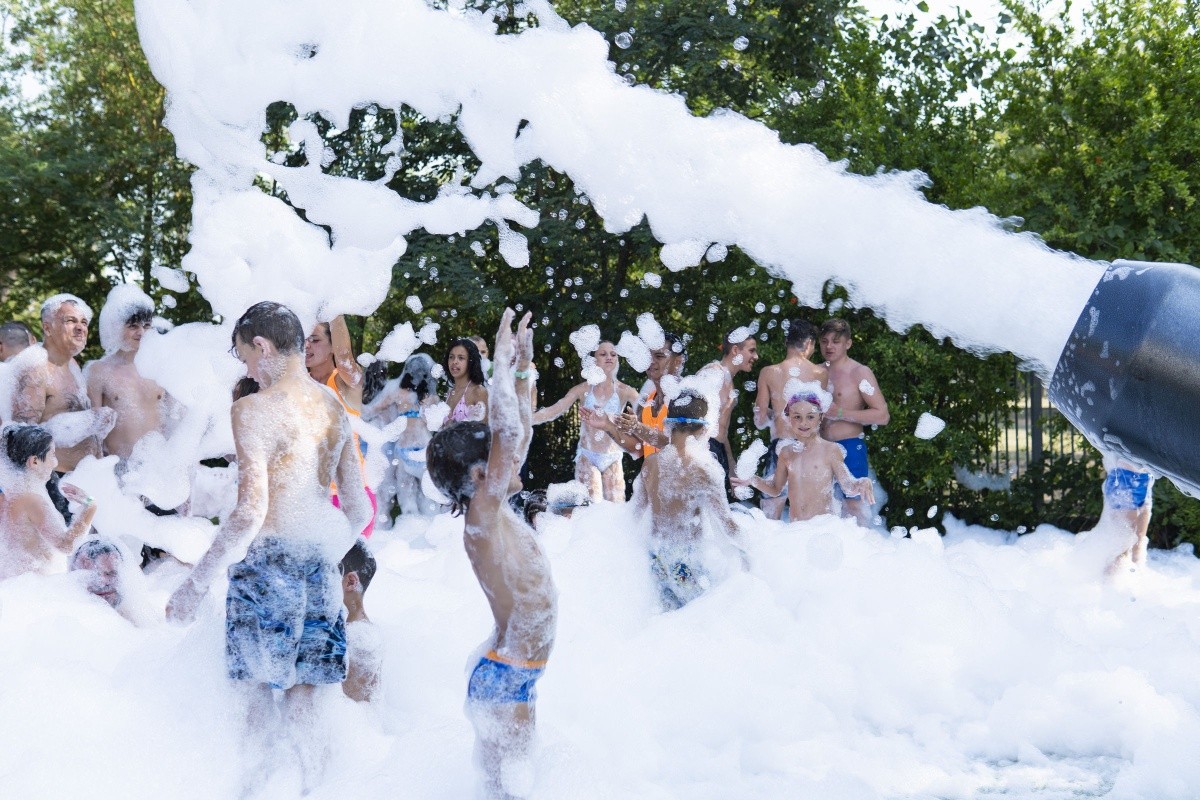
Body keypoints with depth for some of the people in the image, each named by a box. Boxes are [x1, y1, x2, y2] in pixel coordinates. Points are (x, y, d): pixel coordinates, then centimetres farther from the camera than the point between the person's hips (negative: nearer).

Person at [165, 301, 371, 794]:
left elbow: (250, 512, -18)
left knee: (258, 697, 2)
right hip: (319, 569, 6)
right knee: (303, 699, 13)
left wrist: (196, 583, -12)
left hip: (270, 564, -6)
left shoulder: (254, 409, -11)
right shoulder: (335, 408, 9)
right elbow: (358, 509, 13)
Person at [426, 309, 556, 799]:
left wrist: (524, 369, 10)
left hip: (517, 674, 9)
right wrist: (502, 362, -22)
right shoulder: (481, 517, -18)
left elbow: (520, 435, 16)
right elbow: (506, 435, -28)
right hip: (506, 675, -9)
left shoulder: (496, 512, 7)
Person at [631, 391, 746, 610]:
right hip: (687, 562, -6)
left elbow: (638, 508, 11)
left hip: (658, 557, 6)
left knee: (671, 614, 19)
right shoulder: (704, 469, -20)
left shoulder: (651, 463, -3)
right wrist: (743, 550, 2)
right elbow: (725, 522, -15)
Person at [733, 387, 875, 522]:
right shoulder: (786, 452, 12)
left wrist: (860, 484, -26)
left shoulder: (830, 450, -1)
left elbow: (848, 487, -4)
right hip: (794, 527, 4)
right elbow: (775, 489, 22)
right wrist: (754, 481, 5)